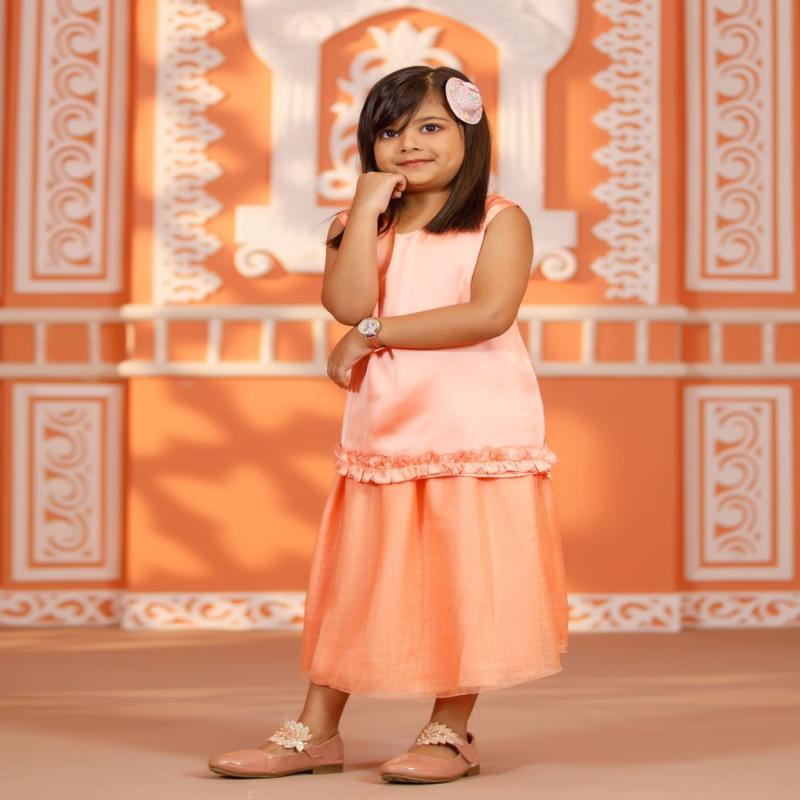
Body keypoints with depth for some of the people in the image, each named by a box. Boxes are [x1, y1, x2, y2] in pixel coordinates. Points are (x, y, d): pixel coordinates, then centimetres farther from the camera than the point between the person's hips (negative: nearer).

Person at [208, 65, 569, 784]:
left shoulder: (500, 220, -2)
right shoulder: (369, 226, 11)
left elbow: (488, 314, -17)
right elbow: (347, 303, -8)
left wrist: (373, 334, -13)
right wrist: (366, 209, -8)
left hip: (476, 428, -4)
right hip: (385, 430, 4)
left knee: (465, 582, 1)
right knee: (353, 579, 8)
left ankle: (451, 732, 13)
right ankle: (316, 733, 15)